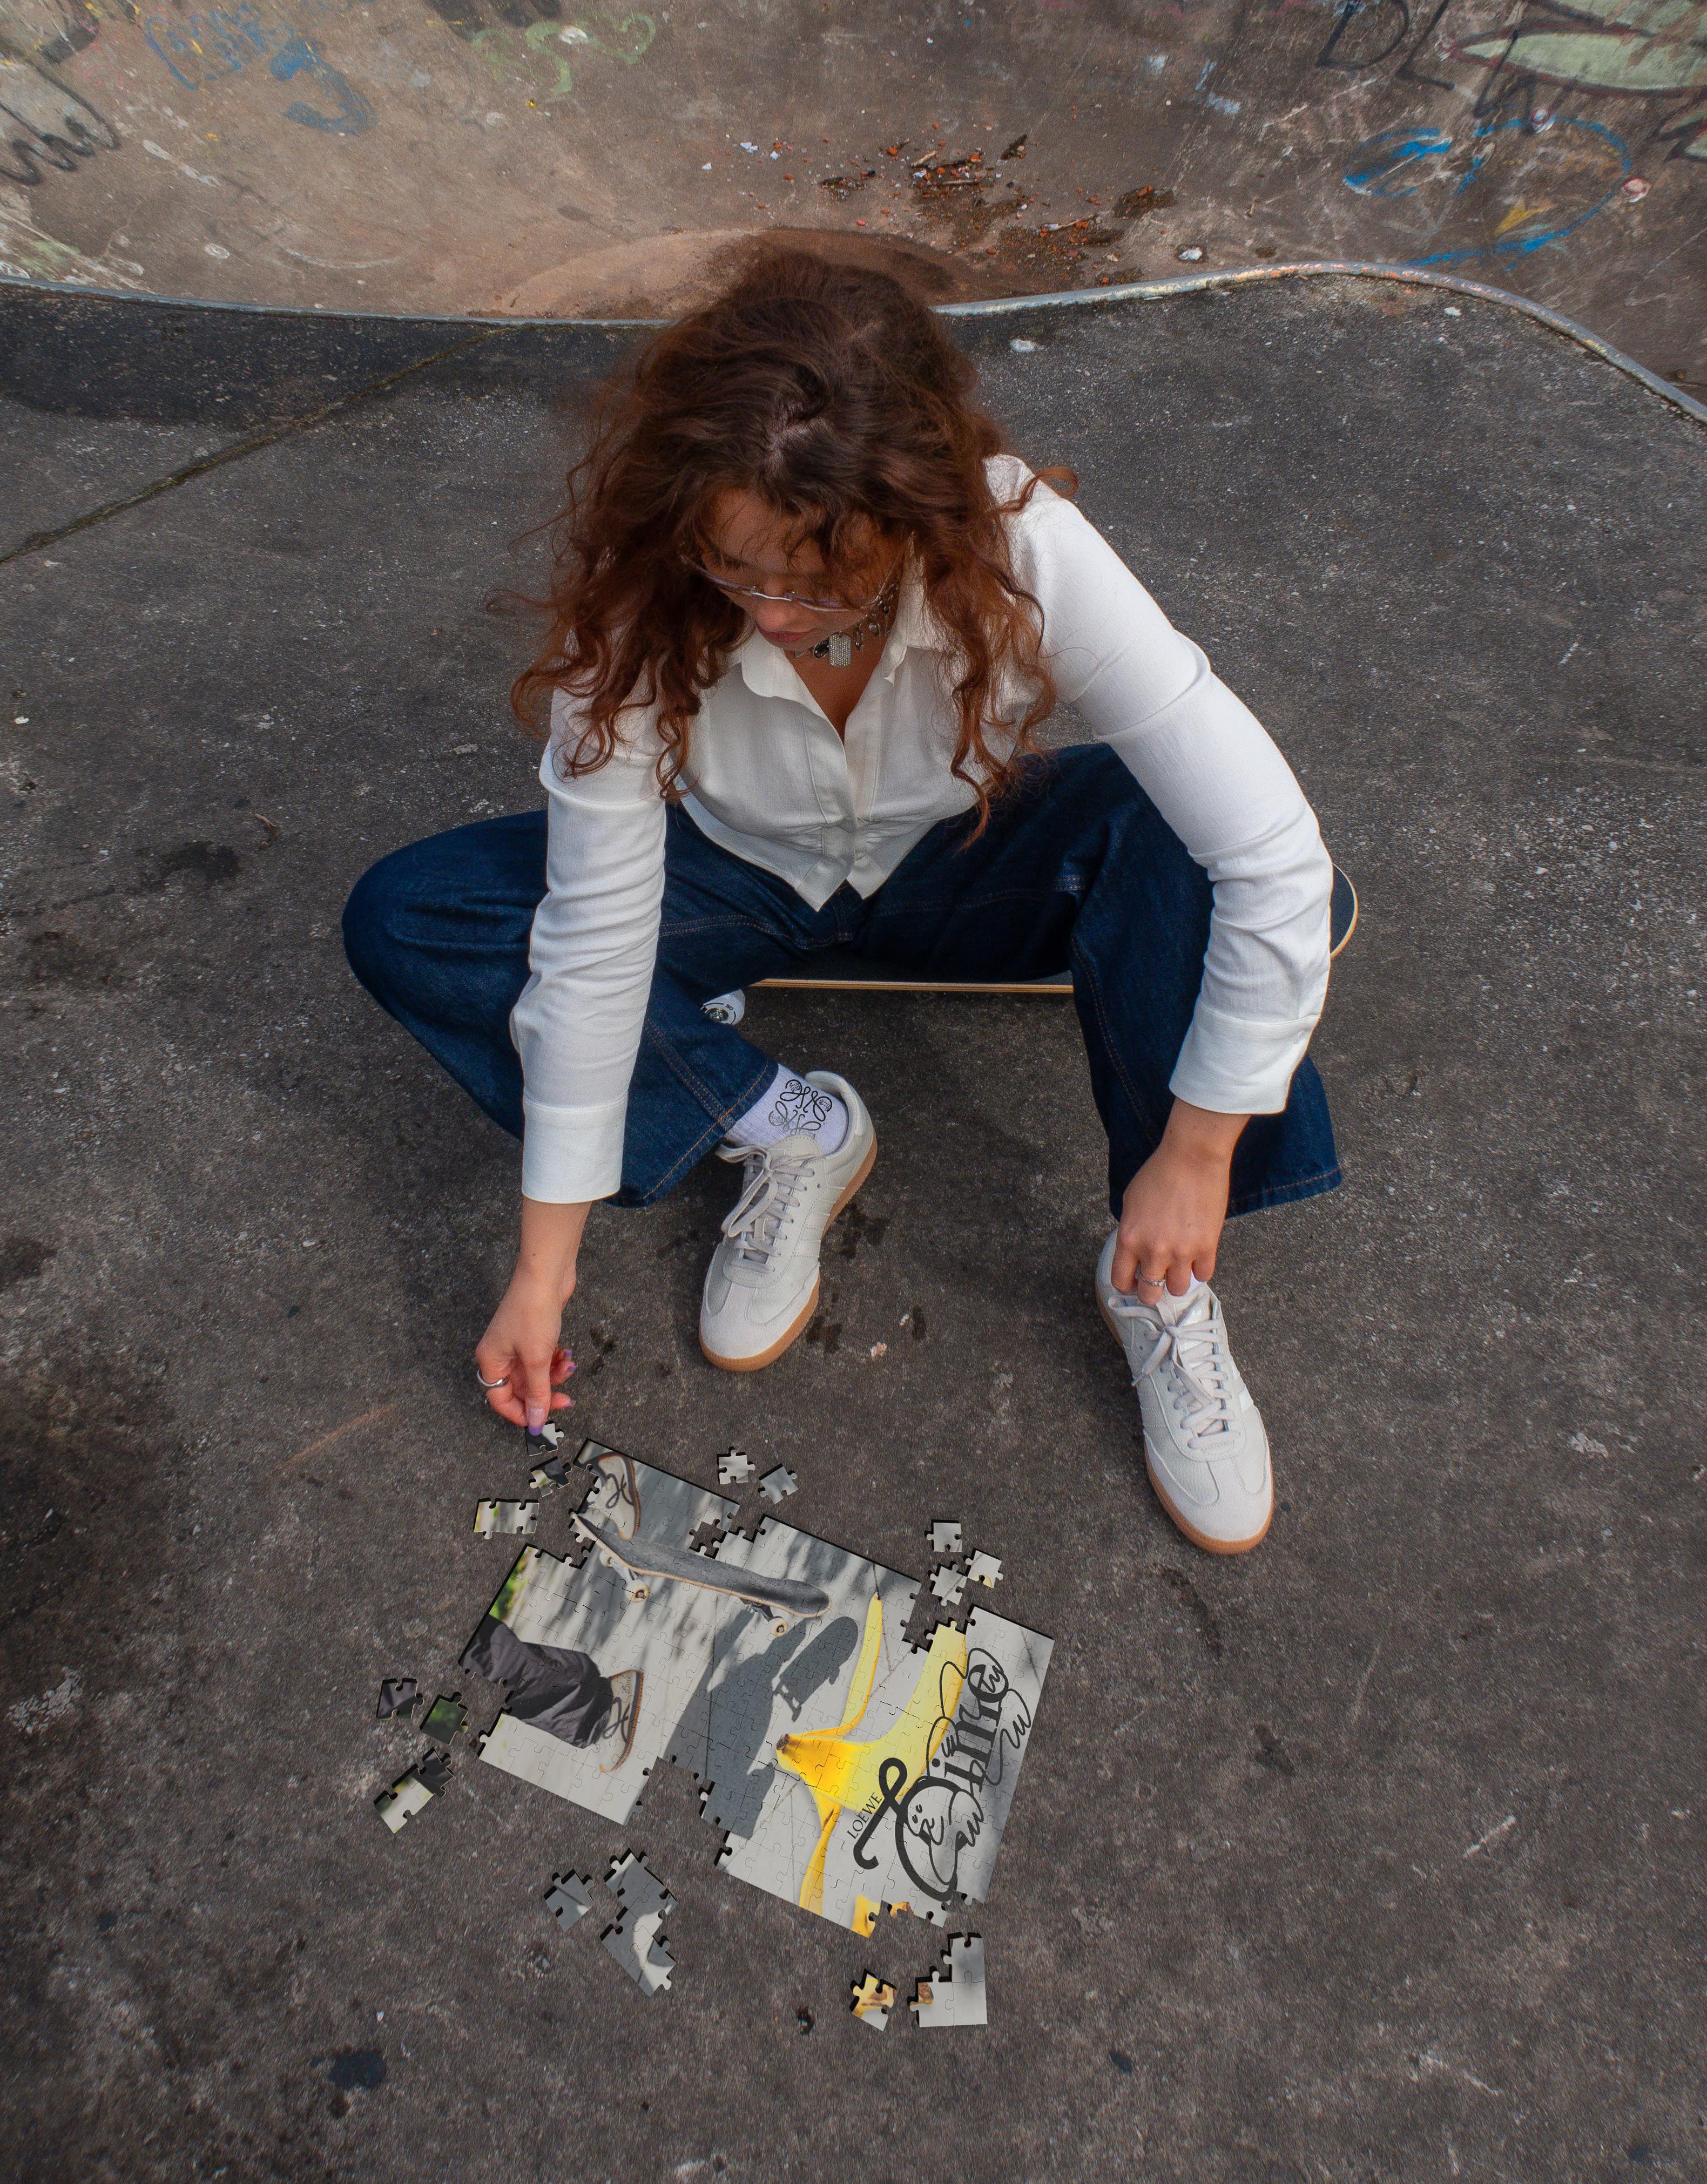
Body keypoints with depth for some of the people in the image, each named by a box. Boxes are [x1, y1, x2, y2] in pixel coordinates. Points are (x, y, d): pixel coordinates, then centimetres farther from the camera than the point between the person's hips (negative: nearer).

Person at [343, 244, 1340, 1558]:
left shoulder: (1021, 552, -31)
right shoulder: (639, 599, -27)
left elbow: (1277, 855, -33)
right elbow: (595, 935, -24)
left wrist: (1195, 1151, -28)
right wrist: (545, 1261, -19)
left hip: (956, 867, -1)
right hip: (743, 879, 2)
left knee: (1161, 832, -33)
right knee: (403, 925, -18)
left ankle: (1159, 1287, -16)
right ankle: (790, 1129, -9)